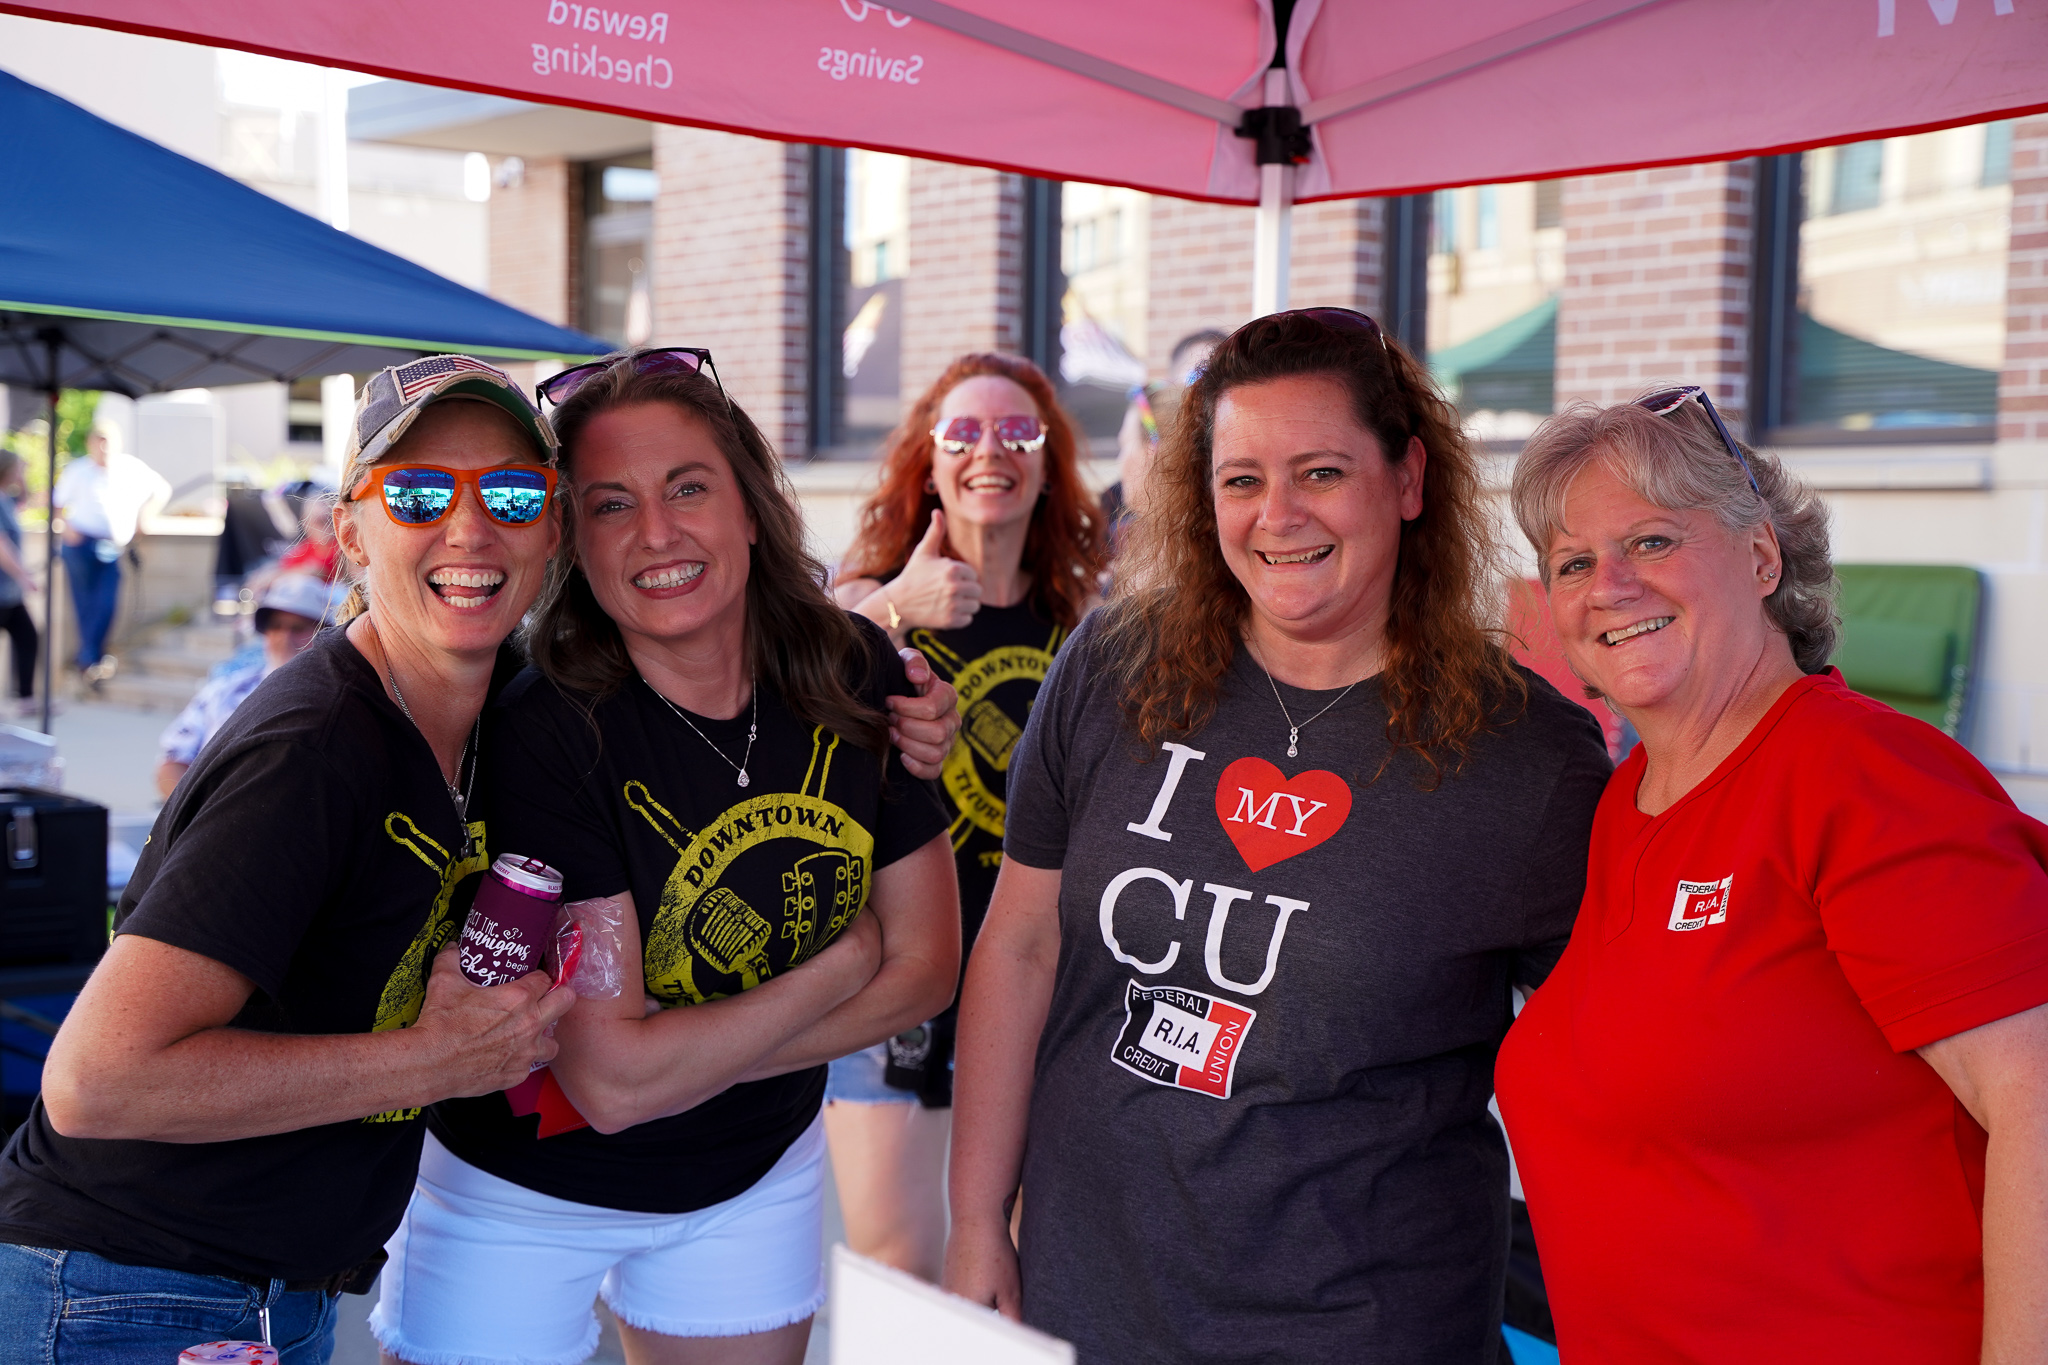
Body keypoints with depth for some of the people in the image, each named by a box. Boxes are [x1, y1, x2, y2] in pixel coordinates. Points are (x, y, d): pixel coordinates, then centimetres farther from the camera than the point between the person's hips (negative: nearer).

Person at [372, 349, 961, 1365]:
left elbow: (926, 965, -8)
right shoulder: (545, 733, -27)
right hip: (522, 1193, -4)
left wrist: (690, 1055, -19)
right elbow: (614, 1080, -29)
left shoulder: (854, 675, -13)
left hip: (756, 1175, 4)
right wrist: (842, 964, -17)